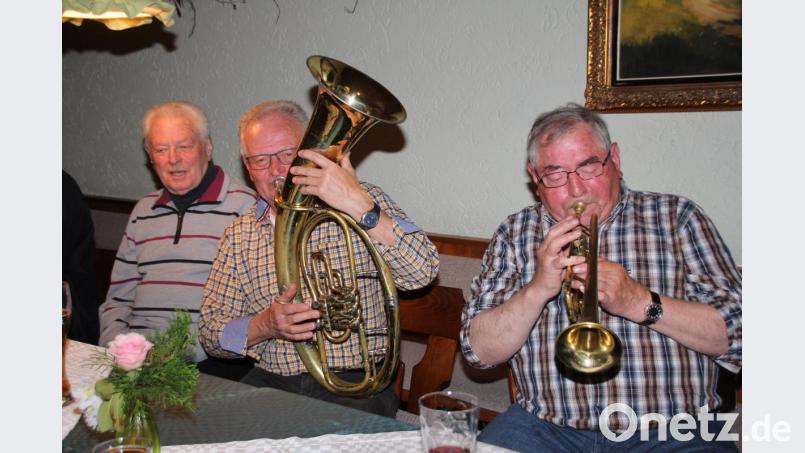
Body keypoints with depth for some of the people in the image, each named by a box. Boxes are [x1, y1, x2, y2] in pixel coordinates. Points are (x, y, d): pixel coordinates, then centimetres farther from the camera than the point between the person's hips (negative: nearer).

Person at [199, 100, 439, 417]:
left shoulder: (363, 203, 0)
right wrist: (265, 325, -14)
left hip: (356, 383, -3)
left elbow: (422, 272, -16)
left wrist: (359, 206, -27)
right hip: (270, 384, 3)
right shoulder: (239, 235, 10)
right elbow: (211, 332, 7)